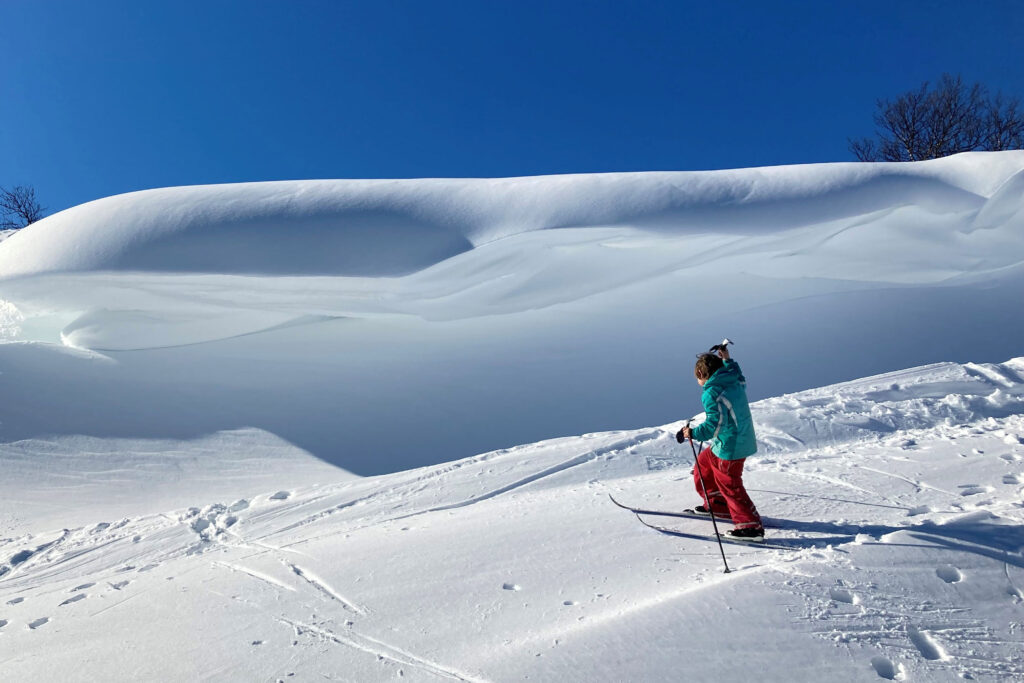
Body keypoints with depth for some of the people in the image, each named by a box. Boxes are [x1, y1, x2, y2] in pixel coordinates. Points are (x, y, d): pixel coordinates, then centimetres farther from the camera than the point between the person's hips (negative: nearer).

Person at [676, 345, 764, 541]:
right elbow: (742, 380, 30)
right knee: (703, 464, 22)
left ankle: (751, 526, 9)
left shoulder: (712, 394, -22)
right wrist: (727, 360, 32)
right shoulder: (734, 382, 4)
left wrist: (693, 433, -20)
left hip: (730, 447, -10)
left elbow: (715, 424, -27)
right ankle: (717, 505, 35)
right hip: (742, 441, 10)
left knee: (729, 485, 1)